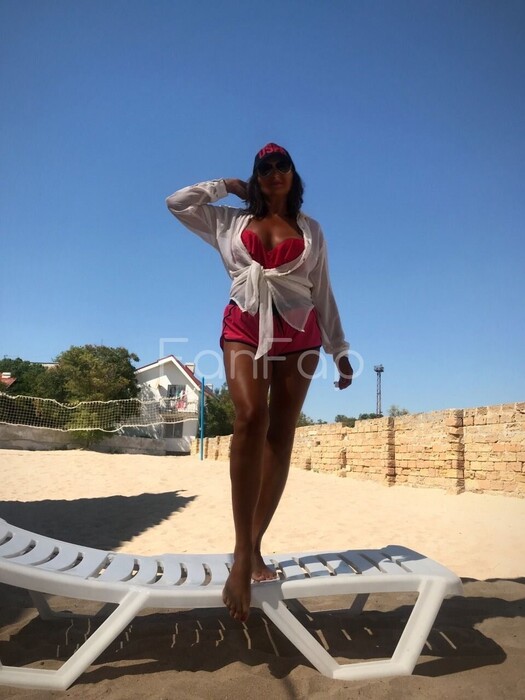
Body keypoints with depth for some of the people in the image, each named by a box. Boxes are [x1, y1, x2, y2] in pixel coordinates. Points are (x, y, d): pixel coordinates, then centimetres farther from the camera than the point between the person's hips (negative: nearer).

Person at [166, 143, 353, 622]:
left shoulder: (311, 230, 17)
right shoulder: (231, 221, 18)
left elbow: (323, 293, 14)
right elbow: (177, 203, 18)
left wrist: (340, 350, 9)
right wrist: (227, 186, 22)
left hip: (299, 333, 2)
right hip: (245, 327, -1)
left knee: (281, 435, -4)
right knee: (251, 419, -25)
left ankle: (253, 548, 4)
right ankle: (243, 555, -22)